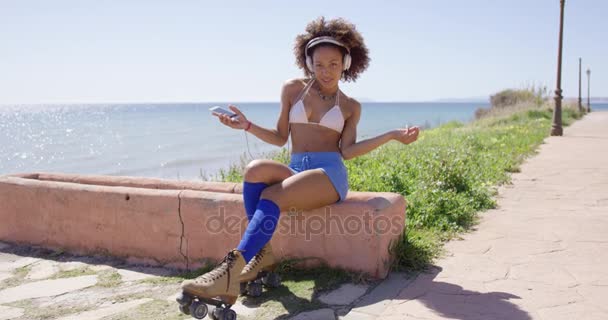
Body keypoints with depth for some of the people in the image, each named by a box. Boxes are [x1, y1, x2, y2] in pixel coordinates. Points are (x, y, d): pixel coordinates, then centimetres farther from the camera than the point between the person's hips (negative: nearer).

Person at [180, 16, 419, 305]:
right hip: (295, 172, 3)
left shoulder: (350, 107, 13)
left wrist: (392, 135, -5)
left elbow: (346, 151, 0)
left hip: (329, 175, -2)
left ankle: (230, 271, -35)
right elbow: (280, 138, 17)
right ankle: (262, 254, -25)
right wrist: (248, 126, 3)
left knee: (271, 198, -32)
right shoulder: (293, 89, 14)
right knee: (256, 169, -33)